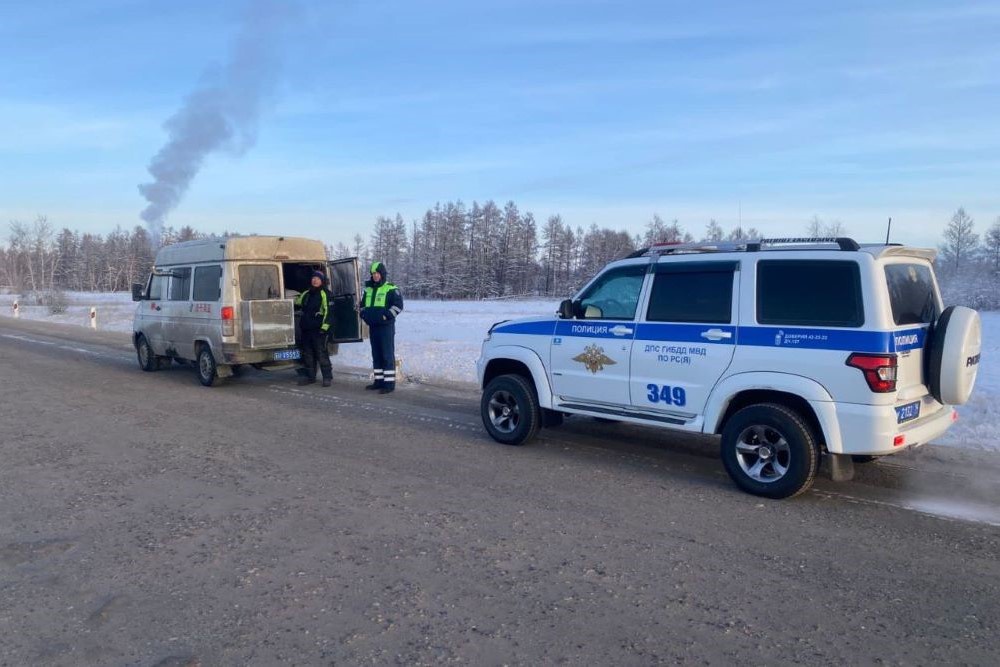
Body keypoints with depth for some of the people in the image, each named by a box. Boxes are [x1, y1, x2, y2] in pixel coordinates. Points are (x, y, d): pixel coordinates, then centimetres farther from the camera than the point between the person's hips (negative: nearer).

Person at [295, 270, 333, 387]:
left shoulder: (324, 294, -4)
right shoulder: (306, 294, 17)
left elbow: (327, 311, -11)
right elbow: (296, 305, 31)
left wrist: (324, 327, -17)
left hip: (318, 329, -7)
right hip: (306, 329, 8)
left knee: (321, 353, -10)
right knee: (307, 353, 11)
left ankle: (327, 377, -5)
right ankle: (310, 376, 20)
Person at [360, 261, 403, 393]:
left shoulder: (391, 289, -6)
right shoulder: (368, 289, 16)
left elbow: (398, 305, -14)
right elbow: (362, 305, 27)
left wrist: (386, 316, -19)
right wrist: (364, 315, 10)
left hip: (386, 326, -7)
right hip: (372, 327, 7)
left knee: (387, 355, -7)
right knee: (376, 354, 12)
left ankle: (389, 382, -6)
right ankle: (379, 380, 19)